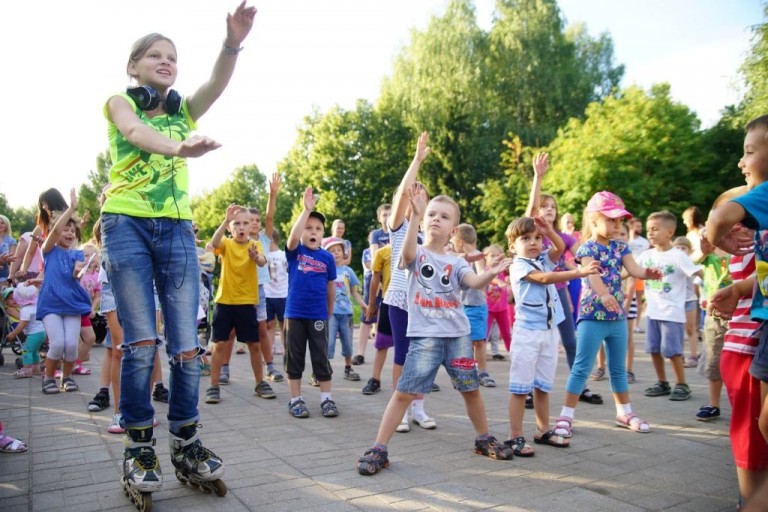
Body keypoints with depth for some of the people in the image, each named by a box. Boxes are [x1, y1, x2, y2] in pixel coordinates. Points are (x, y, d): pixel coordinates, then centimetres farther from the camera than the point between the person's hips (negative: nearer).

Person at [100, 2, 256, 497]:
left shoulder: (184, 110, 16)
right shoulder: (120, 103, 7)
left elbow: (217, 83, -5)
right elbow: (135, 131, -18)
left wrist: (233, 43, -26)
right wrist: (179, 148, -40)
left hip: (177, 229, 3)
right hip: (127, 224, -2)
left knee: (186, 345, -2)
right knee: (141, 342, -7)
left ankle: (186, 443, 13)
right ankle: (139, 447, 9)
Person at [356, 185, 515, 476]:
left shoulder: (456, 262, 8)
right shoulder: (417, 254, -1)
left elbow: (475, 283, -10)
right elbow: (407, 254, -26)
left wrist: (491, 273, -31)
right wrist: (415, 215, -36)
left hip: (458, 335, 4)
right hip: (425, 336, -3)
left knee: (471, 390, 13)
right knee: (404, 392, -6)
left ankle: (484, 440, 36)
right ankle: (379, 449, 5)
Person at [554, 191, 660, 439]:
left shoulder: (620, 247, 8)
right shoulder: (588, 248, -10)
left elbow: (634, 269, -6)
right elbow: (592, 274, -28)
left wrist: (648, 273, -29)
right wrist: (603, 294, -46)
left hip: (617, 316, 6)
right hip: (592, 317, -6)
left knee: (618, 368, 18)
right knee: (582, 367, -3)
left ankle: (624, 412, 32)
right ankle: (566, 415, 4)